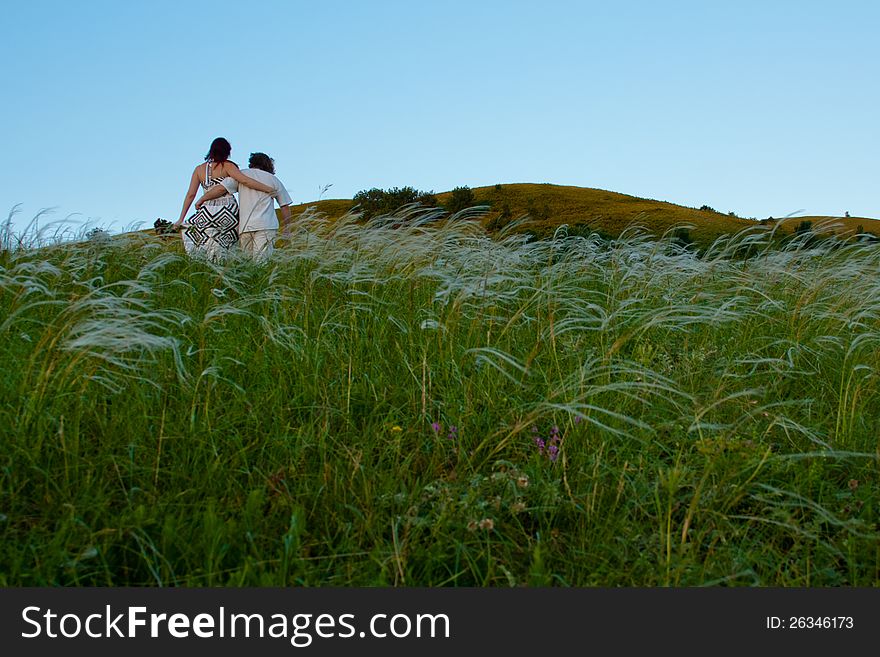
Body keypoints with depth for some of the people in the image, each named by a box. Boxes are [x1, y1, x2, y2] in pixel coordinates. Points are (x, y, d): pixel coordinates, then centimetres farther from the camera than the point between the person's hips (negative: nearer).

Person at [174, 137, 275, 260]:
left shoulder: (199, 169, 11)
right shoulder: (227, 166, 1)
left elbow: (190, 195, 10)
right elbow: (245, 181, -12)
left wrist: (181, 219, 14)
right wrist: (270, 189, -8)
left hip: (207, 213, 2)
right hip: (229, 212, -2)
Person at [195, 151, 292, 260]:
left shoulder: (242, 174, 12)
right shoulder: (274, 180, 15)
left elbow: (221, 189, 0)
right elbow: (285, 206, 13)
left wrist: (202, 199, 11)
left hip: (244, 226, 1)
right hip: (266, 226, -1)